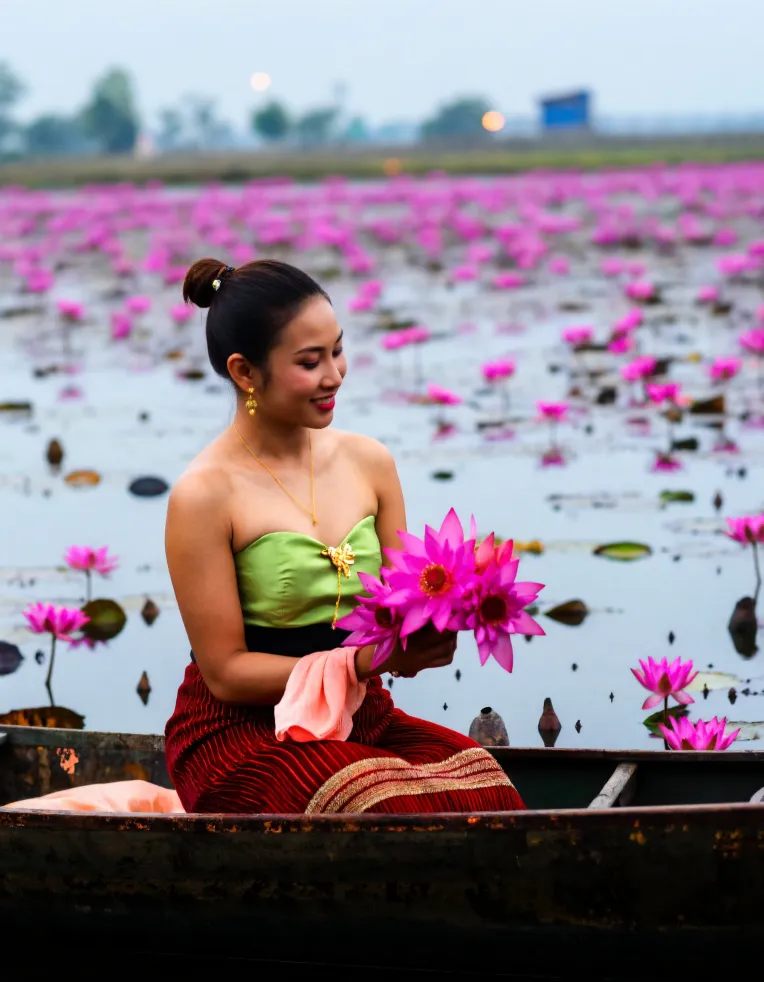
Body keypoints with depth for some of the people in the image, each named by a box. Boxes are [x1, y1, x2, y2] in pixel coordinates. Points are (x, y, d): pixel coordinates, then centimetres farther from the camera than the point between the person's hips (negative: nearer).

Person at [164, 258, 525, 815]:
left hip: (362, 717, 5)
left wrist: (430, 628, -11)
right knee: (399, 810, -33)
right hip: (245, 733, -5)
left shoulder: (368, 462, 7)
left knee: (487, 794, -25)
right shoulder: (205, 494, -11)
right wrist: (361, 663, -19)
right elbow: (225, 672, -10)